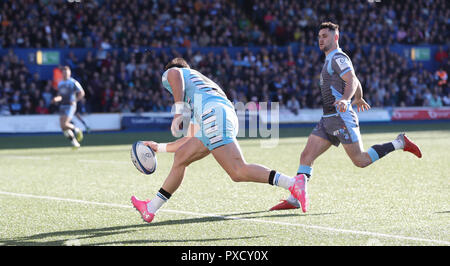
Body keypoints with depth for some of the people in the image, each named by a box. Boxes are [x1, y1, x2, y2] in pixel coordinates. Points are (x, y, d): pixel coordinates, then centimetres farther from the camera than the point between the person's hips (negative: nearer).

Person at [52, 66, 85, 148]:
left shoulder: (73, 82, -4)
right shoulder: (60, 83, 15)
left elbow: (82, 93, -3)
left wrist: (75, 100, -13)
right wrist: (57, 99, 2)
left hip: (70, 105, -6)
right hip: (62, 106, 6)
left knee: (65, 124, -21)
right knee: (63, 127, -2)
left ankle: (76, 130, 8)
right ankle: (74, 143, 8)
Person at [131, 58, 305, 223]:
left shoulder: (169, 74, 25)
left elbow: (174, 74, -6)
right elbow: (191, 139, 45)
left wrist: (178, 111, -10)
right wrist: (160, 147, 55)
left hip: (214, 114, -9)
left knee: (239, 172, -20)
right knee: (180, 157, 20)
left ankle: (293, 183, -32)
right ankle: (151, 208, 25)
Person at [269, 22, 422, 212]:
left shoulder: (338, 58, -8)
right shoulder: (331, 60, 21)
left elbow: (352, 81, -23)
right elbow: (356, 83, 32)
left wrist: (345, 99, -42)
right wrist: (358, 99, 50)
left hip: (341, 117, -9)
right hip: (328, 119, 9)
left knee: (361, 161, -8)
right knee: (306, 156, -2)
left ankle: (400, 143, 5)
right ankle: (296, 199, -5)